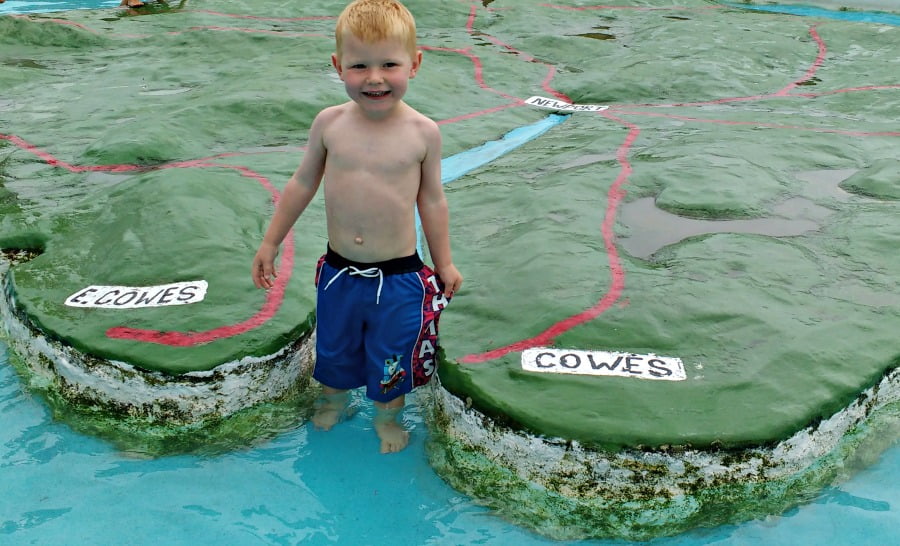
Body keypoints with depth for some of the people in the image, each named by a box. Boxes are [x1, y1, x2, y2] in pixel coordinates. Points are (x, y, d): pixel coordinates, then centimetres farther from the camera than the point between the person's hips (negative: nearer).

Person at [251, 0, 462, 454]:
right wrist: (270, 243, 9)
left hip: (399, 276, -2)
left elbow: (432, 200, 0)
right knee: (333, 348, 23)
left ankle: (387, 416, 43)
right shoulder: (329, 123, -8)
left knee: (391, 358, 14)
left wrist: (444, 263, 6)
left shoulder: (422, 132, -12)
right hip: (338, 271, 2)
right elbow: (302, 185, 5)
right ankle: (334, 399, 52)